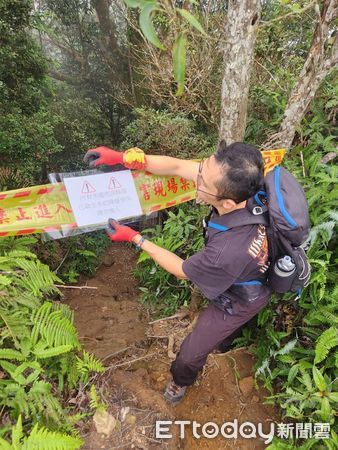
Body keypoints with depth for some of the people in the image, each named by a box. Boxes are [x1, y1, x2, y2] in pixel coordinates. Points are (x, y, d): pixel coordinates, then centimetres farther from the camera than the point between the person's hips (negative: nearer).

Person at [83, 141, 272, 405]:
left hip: (237, 303, -6)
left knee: (191, 354, 18)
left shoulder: (227, 251, -49)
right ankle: (224, 342, 75)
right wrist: (123, 157, -26)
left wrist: (135, 238, -21)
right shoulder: (242, 189, -31)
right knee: (228, 327, 40)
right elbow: (177, 167, -20)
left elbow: (182, 270, -26)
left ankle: (181, 381, 53)